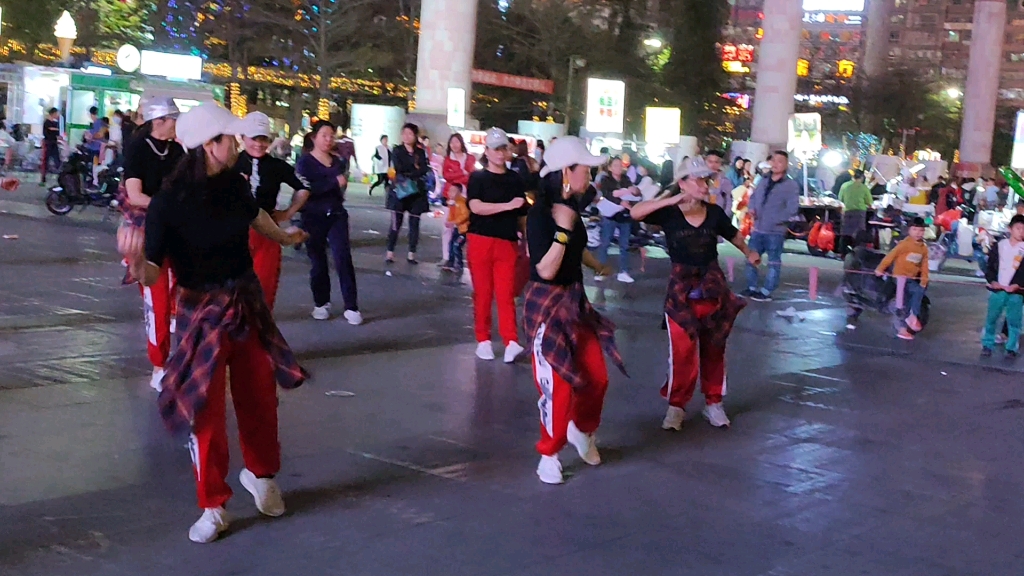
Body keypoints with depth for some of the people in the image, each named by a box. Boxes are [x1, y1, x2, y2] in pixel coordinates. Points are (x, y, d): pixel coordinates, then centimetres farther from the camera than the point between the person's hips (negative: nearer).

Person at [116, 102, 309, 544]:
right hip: (203, 312, -5)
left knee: (260, 395, 16)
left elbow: (255, 217, 19)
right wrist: (137, 264, -45)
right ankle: (213, 507, 16)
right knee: (206, 408, 0)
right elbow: (155, 273, -21)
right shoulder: (168, 203, -21)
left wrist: (285, 238, 38)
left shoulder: (234, 184, -5)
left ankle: (260, 474, 41)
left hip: (247, 304, 5)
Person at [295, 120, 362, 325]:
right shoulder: (304, 162, -4)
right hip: (313, 217, -2)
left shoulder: (338, 162, 9)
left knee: (343, 258, -9)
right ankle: (321, 303, 22)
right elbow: (305, 188, -20)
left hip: (337, 215, 2)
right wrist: (334, 182, -22)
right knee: (318, 261, 6)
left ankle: (351, 306, -7)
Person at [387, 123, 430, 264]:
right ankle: (390, 252, 0)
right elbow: (399, 168, -11)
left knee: (414, 224, 2)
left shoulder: (421, 152, 10)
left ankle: (411, 254, 8)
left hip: (417, 192, 2)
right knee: (396, 223, -5)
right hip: (400, 190, -2)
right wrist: (415, 168, -11)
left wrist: (408, 174, -13)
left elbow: (424, 170, -4)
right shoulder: (397, 150, 4)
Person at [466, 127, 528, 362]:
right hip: (480, 241, -2)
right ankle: (483, 340, 12)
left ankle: (511, 342, -9)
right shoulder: (477, 178, 0)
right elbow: (476, 207, -15)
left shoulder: (516, 180, 10)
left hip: (507, 243, 2)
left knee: (506, 293, -3)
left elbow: (522, 214, 14)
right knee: (482, 292, 4)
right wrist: (507, 205, -23)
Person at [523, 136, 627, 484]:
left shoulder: (571, 208, 4)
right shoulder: (540, 214, -20)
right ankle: (549, 454, 15)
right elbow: (546, 270, -26)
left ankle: (582, 431, 38)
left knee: (597, 378, 10)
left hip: (575, 300, 8)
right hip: (547, 305, -8)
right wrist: (563, 230, -32)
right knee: (558, 385, -4)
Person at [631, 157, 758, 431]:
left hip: (713, 288, 3)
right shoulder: (669, 213, -10)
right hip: (682, 290, -3)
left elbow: (733, 234, 18)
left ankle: (713, 402, 24)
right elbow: (635, 212, -26)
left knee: (713, 349, 11)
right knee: (682, 351, -4)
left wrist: (749, 253, 16)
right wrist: (672, 200, -30)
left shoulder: (715, 213, -1)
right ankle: (676, 405, 12)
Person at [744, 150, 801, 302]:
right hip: (758, 229, 7)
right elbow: (753, 197, 23)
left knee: (773, 263, 3)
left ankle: (766, 292, 7)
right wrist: (751, 208, 2)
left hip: (775, 231, -6)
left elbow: (792, 209, -14)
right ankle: (752, 288, 23)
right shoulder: (763, 181, 13)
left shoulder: (791, 185, -7)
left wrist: (774, 220, -20)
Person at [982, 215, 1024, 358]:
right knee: (991, 319, 5)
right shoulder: (999, 245, 4)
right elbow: (990, 266, 6)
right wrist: (992, 281, -8)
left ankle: (1012, 348, 11)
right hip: (997, 289, 1)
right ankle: (987, 345, 16)